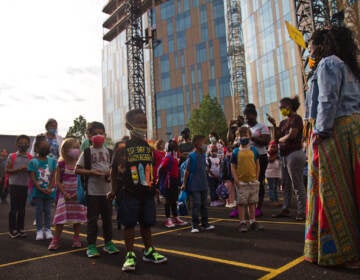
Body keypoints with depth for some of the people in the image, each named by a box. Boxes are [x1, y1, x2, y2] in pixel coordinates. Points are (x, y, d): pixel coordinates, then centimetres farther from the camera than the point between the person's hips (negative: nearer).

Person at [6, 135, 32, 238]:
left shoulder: (30, 158, 5)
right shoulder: (12, 156, -3)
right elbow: (7, 170, -6)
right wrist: (19, 169, -19)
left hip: (25, 185, 3)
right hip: (14, 185, -3)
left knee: (22, 208, 10)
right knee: (13, 208, 1)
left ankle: (20, 229, 20)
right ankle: (12, 230, 12)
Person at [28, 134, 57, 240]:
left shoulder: (52, 161, 2)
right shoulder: (33, 162, -4)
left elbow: (53, 176, -1)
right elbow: (32, 178, -8)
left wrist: (49, 189, -13)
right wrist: (41, 189, -17)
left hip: (49, 191, 2)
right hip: (37, 191, -1)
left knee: (47, 210, 9)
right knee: (39, 210, 6)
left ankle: (47, 229, 19)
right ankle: (39, 230, 17)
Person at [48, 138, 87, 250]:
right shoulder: (61, 164, -5)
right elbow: (57, 181, -4)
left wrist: (78, 192, -13)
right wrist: (65, 193, -12)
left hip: (77, 195, 1)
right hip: (65, 195, -1)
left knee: (77, 217, 8)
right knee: (61, 218, 0)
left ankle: (76, 239, 22)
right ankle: (55, 240, 12)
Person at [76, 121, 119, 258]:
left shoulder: (108, 151, 9)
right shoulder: (87, 152, -1)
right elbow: (77, 170, -2)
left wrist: (111, 173, -7)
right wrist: (91, 172, -15)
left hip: (107, 190, 4)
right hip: (93, 191, -3)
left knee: (108, 217, 12)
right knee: (92, 219, 3)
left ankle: (108, 243, 26)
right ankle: (91, 246, 15)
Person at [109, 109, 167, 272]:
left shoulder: (149, 146, 9)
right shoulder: (123, 147, -4)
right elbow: (115, 170, 0)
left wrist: (154, 186, 15)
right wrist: (114, 190, 1)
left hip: (147, 192, 4)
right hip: (129, 193, -4)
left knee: (147, 223, 14)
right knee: (129, 224, 3)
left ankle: (149, 251, 29)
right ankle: (130, 255, 15)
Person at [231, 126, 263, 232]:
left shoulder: (254, 150, 4)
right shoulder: (236, 152, -2)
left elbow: (257, 165, 9)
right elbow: (233, 167, -3)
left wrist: (256, 178, 2)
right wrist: (236, 180, -10)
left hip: (253, 181, 3)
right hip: (241, 182, -2)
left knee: (252, 202, 12)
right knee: (241, 203, 4)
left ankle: (252, 222, 23)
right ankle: (242, 223, 13)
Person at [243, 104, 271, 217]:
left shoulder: (262, 127, -1)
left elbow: (266, 141, -14)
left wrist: (251, 137, -21)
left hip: (260, 157, -5)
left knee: (259, 182, 0)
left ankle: (259, 208, 9)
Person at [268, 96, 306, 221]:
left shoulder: (296, 118, -5)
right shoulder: (283, 122, 17)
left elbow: (291, 136, -15)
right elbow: (277, 137, 11)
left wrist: (280, 140, 2)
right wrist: (274, 125, 1)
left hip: (294, 154, -8)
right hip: (285, 155, 8)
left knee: (298, 185, -4)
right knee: (285, 185, 12)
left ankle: (301, 212, 2)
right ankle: (285, 209, 20)